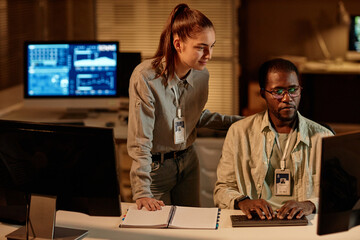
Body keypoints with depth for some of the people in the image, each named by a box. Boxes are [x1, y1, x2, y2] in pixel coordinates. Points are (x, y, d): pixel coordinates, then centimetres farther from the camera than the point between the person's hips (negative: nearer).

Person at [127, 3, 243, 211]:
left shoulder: (201, 74, -5)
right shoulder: (145, 77, -26)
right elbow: (140, 140, -26)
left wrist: (239, 122, 5)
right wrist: (142, 193, -31)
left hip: (188, 161, 6)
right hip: (155, 167, -6)